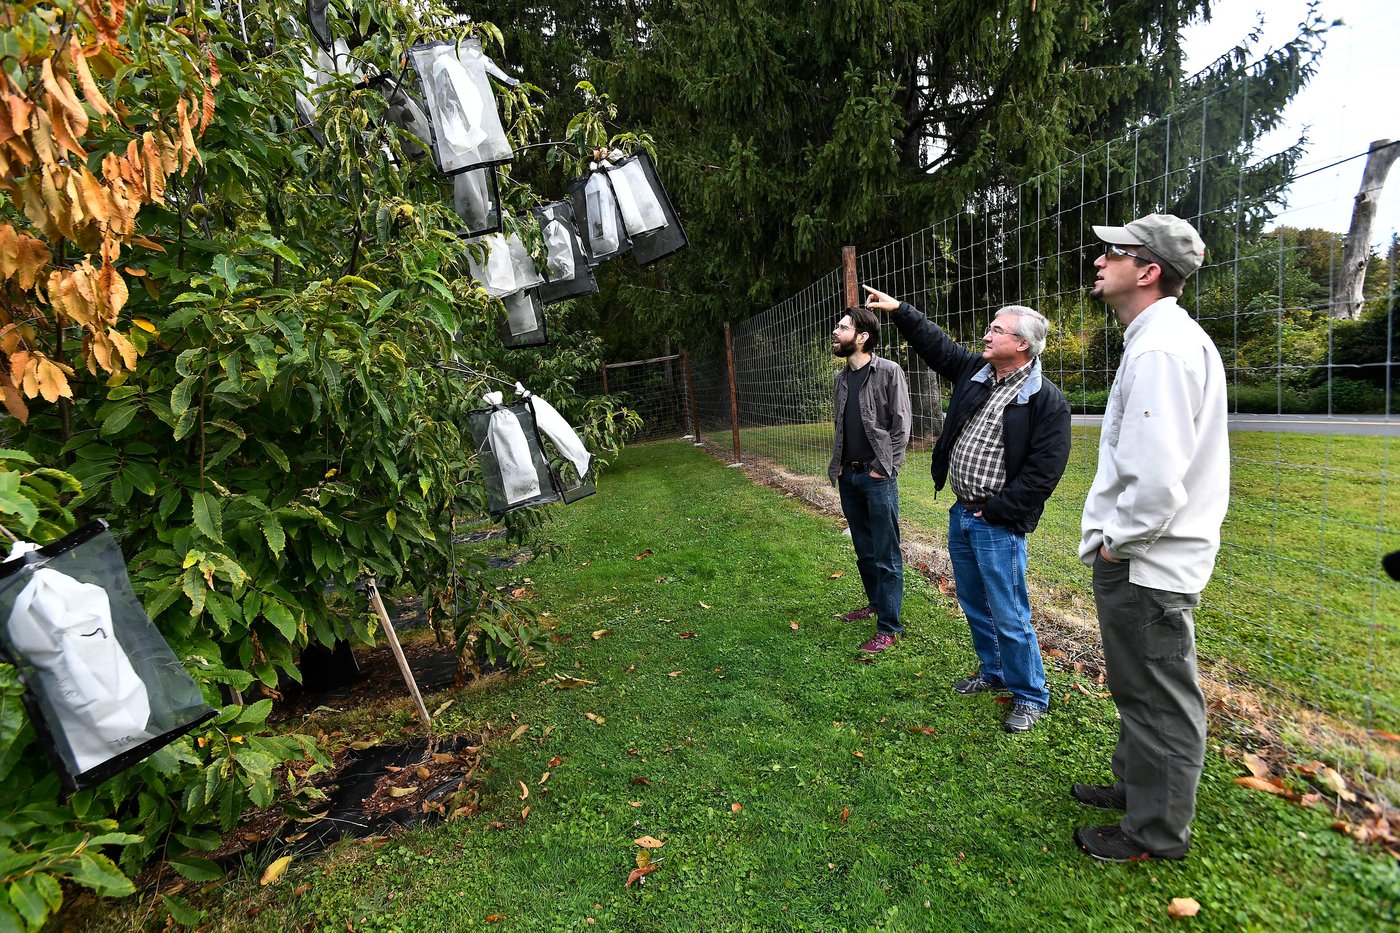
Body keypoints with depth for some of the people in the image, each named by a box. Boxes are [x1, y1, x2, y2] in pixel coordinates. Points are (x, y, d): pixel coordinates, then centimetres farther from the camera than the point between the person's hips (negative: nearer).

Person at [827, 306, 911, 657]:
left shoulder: (889, 372, -9)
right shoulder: (841, 377, 11)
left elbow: (901, 426, -10)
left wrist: (883, 469, -13)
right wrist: (837, 466, 8)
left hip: (877, 478, -7)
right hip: (849, 477, 7)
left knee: (886, 555, 0)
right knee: (863, 549, 18)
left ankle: (889, 627, 8)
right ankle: (876, 602, 36)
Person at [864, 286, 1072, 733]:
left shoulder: (1048, 402, -14)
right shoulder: (974, 370, 6)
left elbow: (1042, 473, -17)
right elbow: (934, 342, 15)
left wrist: (995, 511, -15)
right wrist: (899, 309, 8)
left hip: (998, 524, -7)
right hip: (961, 513, 8)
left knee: (1009, 617, 1)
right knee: (973, 604, 21)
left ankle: (1030, 696, 23)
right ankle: (993, 672, 41)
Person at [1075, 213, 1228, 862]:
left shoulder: (1160, 349, -22)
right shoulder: (1166, 337, 12)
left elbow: (1158, 479, -30)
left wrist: (1119, 540, -14)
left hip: (1145, 564, -10)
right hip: (1142, 554, 10)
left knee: (1159, 700, 8)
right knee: (1141, 688, 25)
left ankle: (1156, 833, 27)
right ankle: (1136, 786, 45)